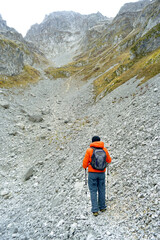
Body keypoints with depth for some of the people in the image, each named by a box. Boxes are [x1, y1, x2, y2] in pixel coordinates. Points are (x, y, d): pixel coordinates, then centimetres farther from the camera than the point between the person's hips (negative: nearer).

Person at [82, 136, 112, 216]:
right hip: (101, 173, 3)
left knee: (93, 191, 6)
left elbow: (85, 163, -6)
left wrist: (85, 166, 17)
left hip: (92, 173, -2)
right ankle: (102, 207, 32)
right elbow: (109, 160, 11)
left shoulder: (89, 150, -10)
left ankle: (95, 210, 5)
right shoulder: (104, 150, -2)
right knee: (101, 190, 18)